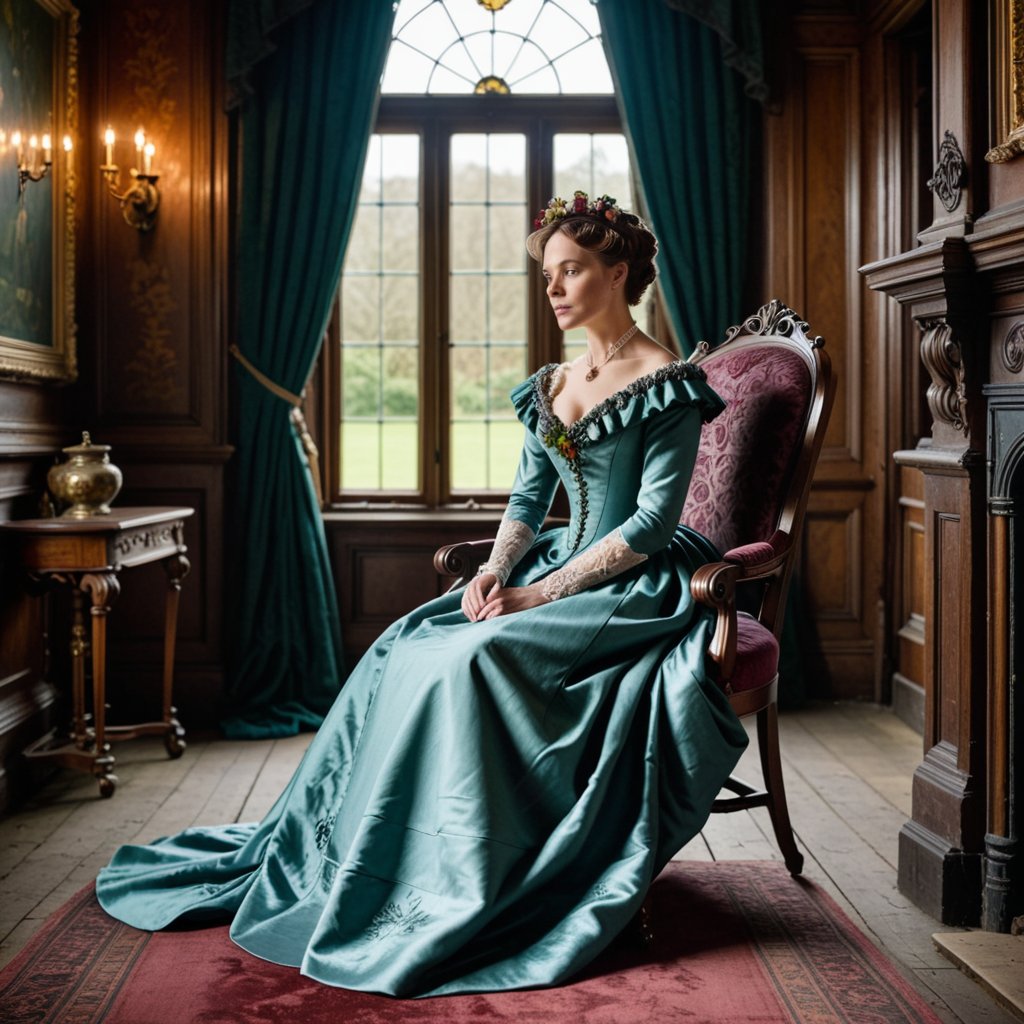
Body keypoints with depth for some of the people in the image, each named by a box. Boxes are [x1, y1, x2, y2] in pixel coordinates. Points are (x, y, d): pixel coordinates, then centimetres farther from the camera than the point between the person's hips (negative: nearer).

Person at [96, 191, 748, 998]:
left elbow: (655, 520, -16)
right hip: (563, 572, 7)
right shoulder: (549, 388, 13)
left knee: (478, 657, -29)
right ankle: (321, 852, -5)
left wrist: (544, 592, -20)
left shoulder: (667, 384, -9)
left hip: (639, 587, -7)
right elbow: (527, 501, 14)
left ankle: (465, 899, -18)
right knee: (407, 649, -12)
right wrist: (497, 569, -8)